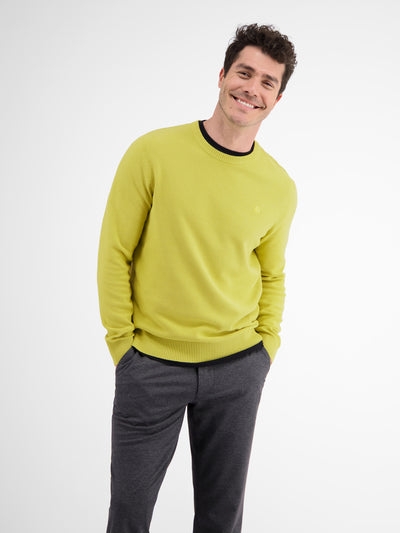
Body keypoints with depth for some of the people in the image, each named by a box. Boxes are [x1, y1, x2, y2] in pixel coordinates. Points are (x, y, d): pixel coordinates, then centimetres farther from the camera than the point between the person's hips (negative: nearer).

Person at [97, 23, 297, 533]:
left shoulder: (280, 188, -1)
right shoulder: (153, 153, -10)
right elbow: (115, 254, -5)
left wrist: (265, 349, 5)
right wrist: (122, 343, -5)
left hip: (238, 368, 3)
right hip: (151, 366, -2)